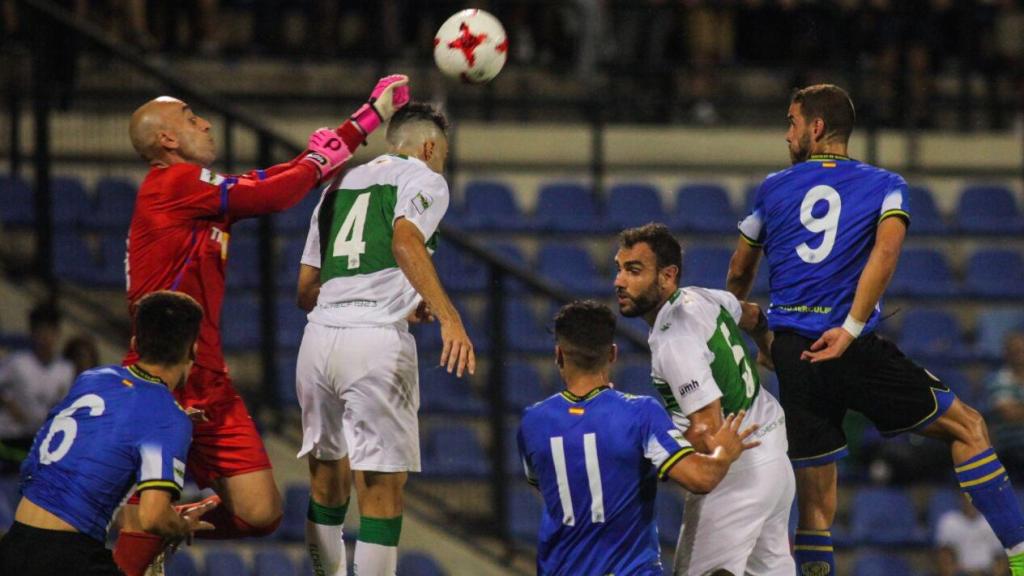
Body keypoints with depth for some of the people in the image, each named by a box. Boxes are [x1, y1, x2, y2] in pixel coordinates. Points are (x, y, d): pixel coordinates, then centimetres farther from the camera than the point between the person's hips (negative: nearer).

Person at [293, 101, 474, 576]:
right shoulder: (424, 179, 6)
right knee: (382, 493, -3)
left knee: (326, 486, 17)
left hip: (319, 336, 6)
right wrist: (448, 317, -24)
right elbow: (405, 240, -16)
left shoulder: (339, 186, 25)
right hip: (376, 341, -6)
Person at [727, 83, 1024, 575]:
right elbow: (884, 253, -12)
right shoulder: (885, 185, 7)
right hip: (855, 350, -3)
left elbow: (739, 275, 25)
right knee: (967, 427, 8)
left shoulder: (773, 188, 14)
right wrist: (849, 329, -14)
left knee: (815, 502, 8)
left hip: (791, 354, 3)